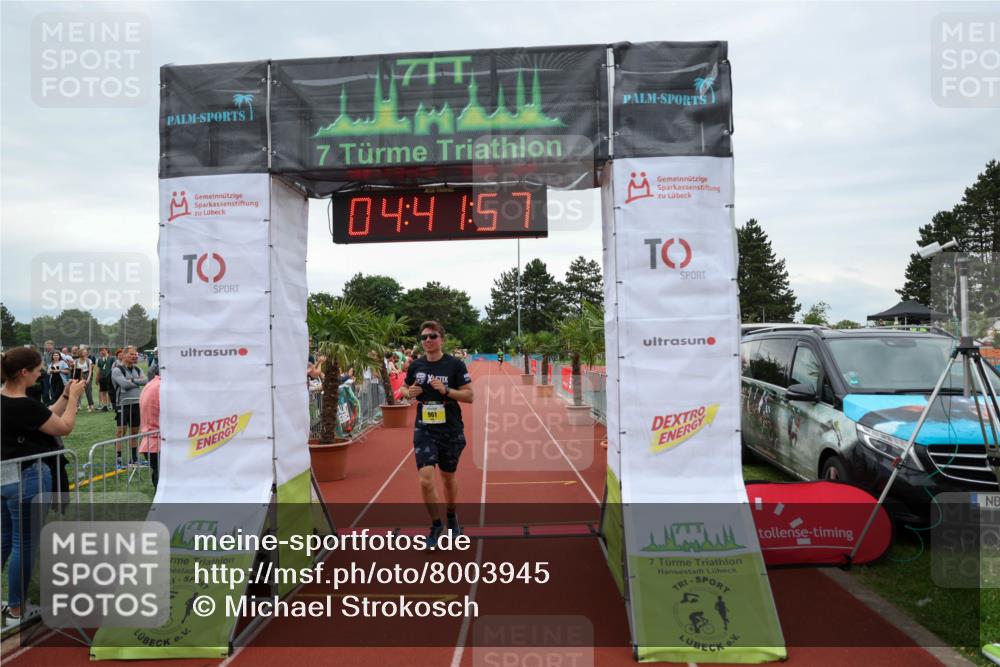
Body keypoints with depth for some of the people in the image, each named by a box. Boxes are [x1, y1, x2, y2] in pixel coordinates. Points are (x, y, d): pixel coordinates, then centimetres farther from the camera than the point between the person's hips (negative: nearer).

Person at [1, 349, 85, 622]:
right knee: (24, 544, 4)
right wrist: (74, 397, -3)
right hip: (27, 480, -9)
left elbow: (46, 418, 10)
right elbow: (65, 427, -13)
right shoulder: (23, 405, -24)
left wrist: (65, 395, 7)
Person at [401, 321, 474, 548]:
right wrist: (409, 393, -8)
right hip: (424, 430, 1)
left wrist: (446, 390, -24)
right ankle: (436, 525, 9)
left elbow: (469, 395, -10)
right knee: (426, 479, -12)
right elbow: (405, 390, 15)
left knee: (448, 477, 16)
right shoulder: (416, 365, 1)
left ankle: (452, 517, 42)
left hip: (451, 431, -1)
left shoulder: (455, 364, -8)